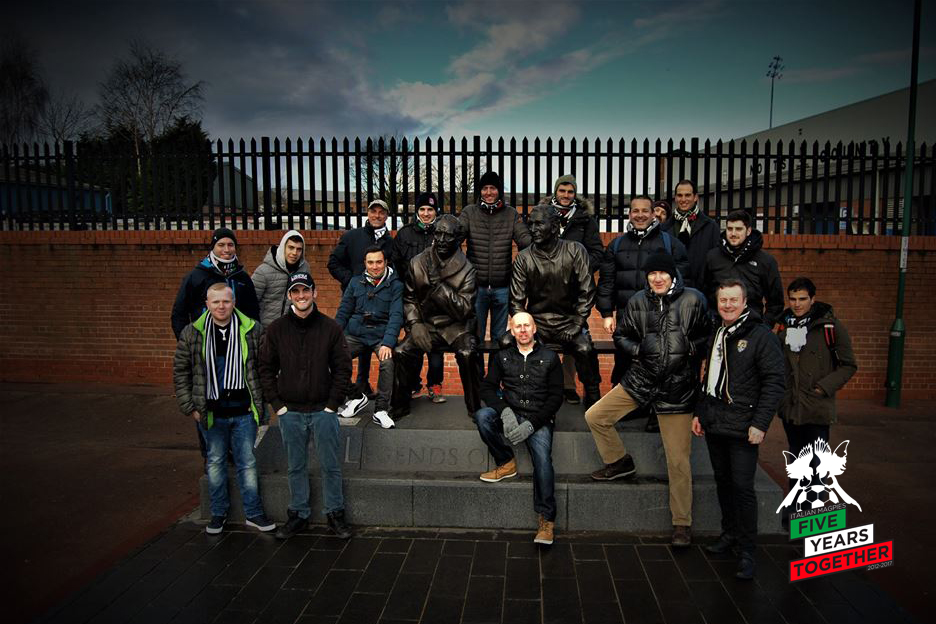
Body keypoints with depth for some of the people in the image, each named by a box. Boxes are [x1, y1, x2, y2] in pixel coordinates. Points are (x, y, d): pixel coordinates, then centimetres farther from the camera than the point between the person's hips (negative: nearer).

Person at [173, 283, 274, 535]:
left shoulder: (251, 330, -4)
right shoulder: (192, 333, -3)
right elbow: (180, 371, 4)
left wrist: (261, 403, 1)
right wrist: (189, 407, 0)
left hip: (244, 412, -1)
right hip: (211, 413, 1)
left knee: (248, 463, 8)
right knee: (215, 462, 15)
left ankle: (253, 513, 22)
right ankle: (218, 512, 31)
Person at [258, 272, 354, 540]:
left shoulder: (330, 327, -2)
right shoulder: (276, 329, 2)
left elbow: (343, 368, -1)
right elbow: (266, 369, 6)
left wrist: (332, 403, -6)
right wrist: (277, 403, -2)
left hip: (323, 410, -1)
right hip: (290, 412, 1)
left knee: (331, 466, 6)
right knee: (295, 467, 12)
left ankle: (335, 513, 21)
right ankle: (298, 514, 26)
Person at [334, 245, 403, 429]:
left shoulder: (395, 285, 0)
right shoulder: (355, 283, 9)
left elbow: (396, 316, -9)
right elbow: (343, 312, 11)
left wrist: (387, 343, -22)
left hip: (381, 336, -3)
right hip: (355, 334, 3)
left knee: (387, 362, -32)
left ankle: (381, 410, -15)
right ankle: (356, 397, 4)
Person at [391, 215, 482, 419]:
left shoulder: (466, 270, -8)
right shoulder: (417, 263, 2)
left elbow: (463, 310, -14)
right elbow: (409, 298, 11)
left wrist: (439, 285, -21)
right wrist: (414, 324, -5)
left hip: (456, 325, -2)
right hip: (426, 324, 3)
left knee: (468, 353, -32)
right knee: (402, 351, -22)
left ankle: (474, 407, -10)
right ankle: (400, 405, 1)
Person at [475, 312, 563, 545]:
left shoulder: (549, 358, 9)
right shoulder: (502, 357, 15)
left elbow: (555, 397, 3)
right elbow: (487, 387, 7)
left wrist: (531, 424, -10)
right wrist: (505, 411, -13)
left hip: (538, 419, -2)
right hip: (510, 414, 3)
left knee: (543, 458, -28)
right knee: (482, 415, -28)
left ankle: (547, 519, -19)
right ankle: (506, 463, -8)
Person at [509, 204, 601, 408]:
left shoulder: (575, 251, -3)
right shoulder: (523, 258, 0)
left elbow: (586, 291, -4)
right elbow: (517, 300, 2)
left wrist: (578, 323, -10)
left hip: (568, 320, -1)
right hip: (537, 322, 2)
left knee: (585, 349, -30)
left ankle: (593, 399, -6)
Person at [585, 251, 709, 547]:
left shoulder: (693, 300, -5)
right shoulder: (638, 301, 3)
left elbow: (709, 336, 3)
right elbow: (620, 336, 11)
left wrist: (691, 348, -13)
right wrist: (639, 349, -6)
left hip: (678, 387, -3)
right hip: (640, 379, 4)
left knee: (678, 461, 0)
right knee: (594, 416, 1)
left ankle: (682, 523, 15)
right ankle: (619, 462, 27)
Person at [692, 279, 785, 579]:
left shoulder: (761, 335, -9)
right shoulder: (717, 335, 15)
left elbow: (774, 382, -14)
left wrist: (760, 424, -19)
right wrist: (699, 413, 18)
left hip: (742, 428, -7)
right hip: (714, 425, 7)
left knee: (743, 487, -4)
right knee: (723, 482, 15)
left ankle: (747, 551, 6)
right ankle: (729, 534, 31)